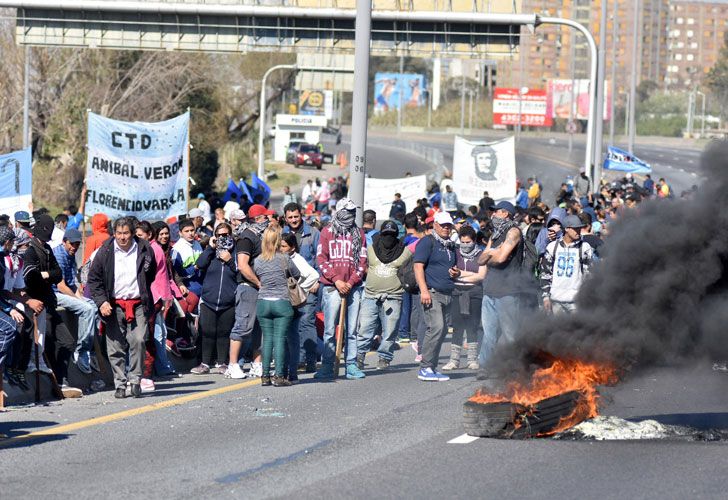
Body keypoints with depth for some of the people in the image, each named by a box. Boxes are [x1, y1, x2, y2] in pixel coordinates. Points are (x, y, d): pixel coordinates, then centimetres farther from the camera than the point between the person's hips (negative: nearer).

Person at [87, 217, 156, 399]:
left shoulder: (144, 250, 3)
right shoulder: (105, 252, 1)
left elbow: (152, 275, 18)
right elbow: (94, 278, 5)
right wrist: (101, 301, -7)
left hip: (138, 305, 0)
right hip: (114, 306, 1)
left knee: (138, 341, -14)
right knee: (116, 347, 0)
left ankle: (135, 380, -1)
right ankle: (120, 384, 9)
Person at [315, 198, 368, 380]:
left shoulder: (359, 234, 12)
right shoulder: (327, 232, 5)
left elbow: (362, 262, 8)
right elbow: (321, 259, 0)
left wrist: (351, 282, -5)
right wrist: (336, 280, -9)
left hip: (353, 288, 2)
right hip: (332, 288, -2)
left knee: (352, 330, 4)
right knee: (330, 330, -4)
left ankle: (351, 366, 8)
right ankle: (327, 367, 0)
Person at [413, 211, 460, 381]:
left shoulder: (451, 246, 22)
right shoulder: (427, 242, -2)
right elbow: (418, 266, -11)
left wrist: (456, 273, 9)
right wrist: (424, 290, -20)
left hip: (447, 295, 8)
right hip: (432, 293, -8)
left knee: (442, 331, 6)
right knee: (436, 328, -18)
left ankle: (432, 368, 10)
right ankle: (425, 368, -15)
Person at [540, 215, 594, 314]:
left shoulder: (585, 248, 1)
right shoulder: (553, 247, 7)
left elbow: (589, 273, 1)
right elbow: (545, 273, 10)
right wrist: (546, 296, 5)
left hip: (575, 299, -2)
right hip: (556, 299, 2)